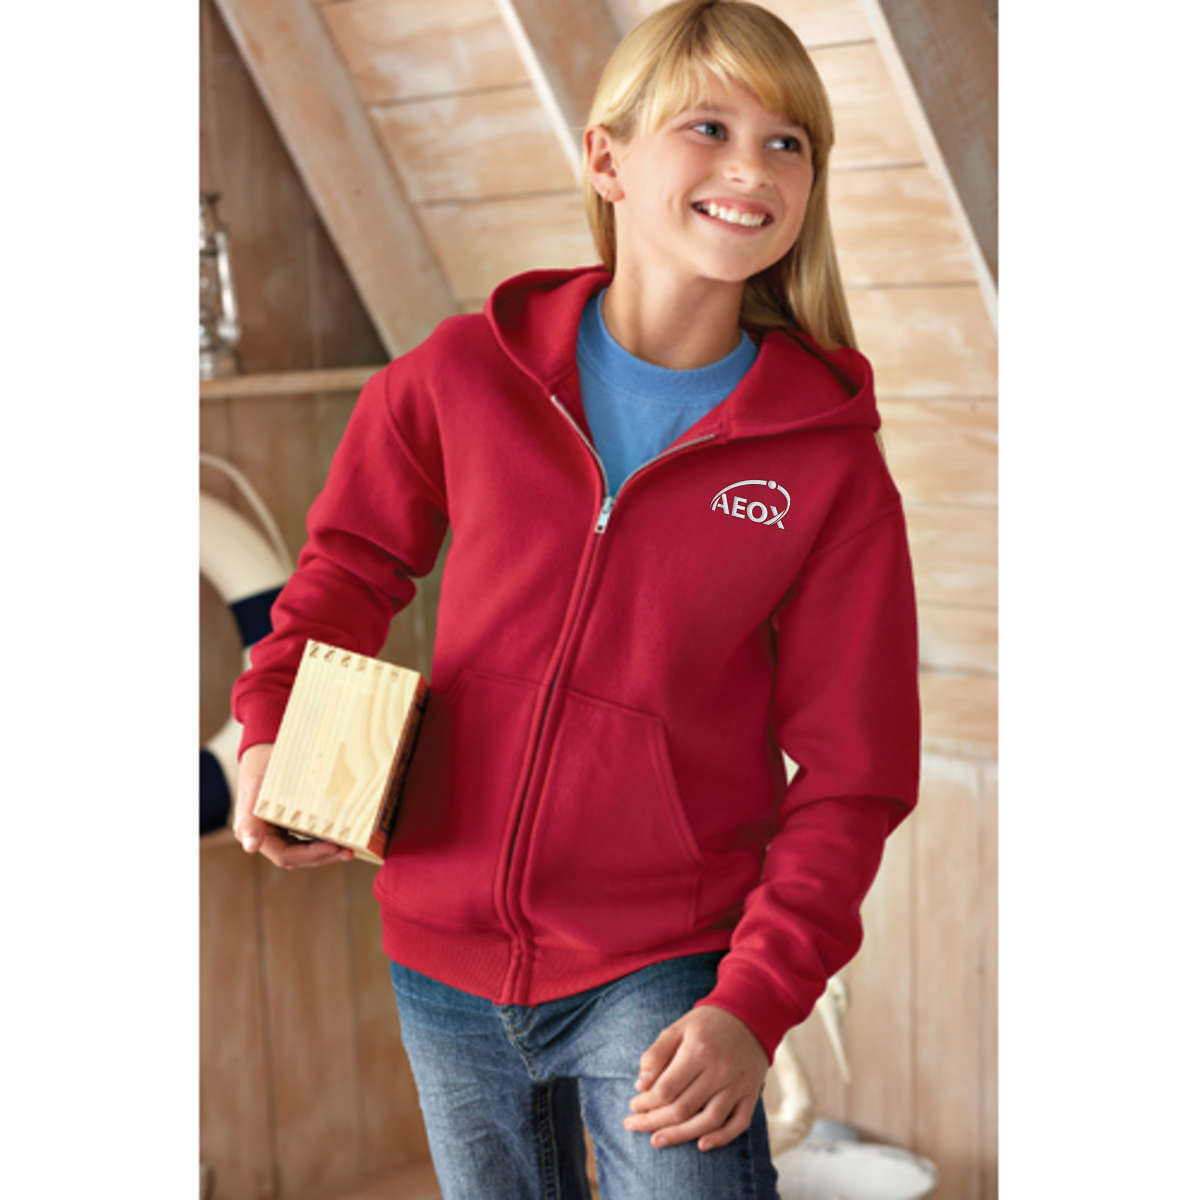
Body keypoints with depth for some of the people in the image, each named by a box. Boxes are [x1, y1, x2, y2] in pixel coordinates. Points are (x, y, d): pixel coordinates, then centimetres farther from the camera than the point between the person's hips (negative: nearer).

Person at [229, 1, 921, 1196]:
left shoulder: (830, 464, -9)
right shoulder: (466, 376, -6)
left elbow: (848, 779, -7)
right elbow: (355, 556, 13)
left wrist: (755, 1006, -17)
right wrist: (272, 727, 0)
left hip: (662, 973, -2)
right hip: (445, 961, 3)